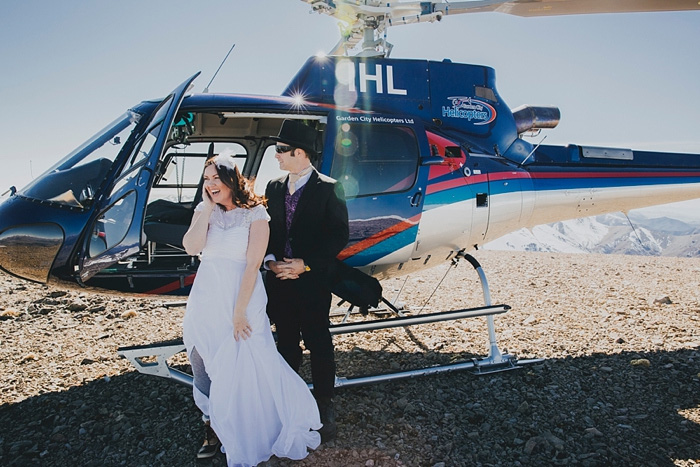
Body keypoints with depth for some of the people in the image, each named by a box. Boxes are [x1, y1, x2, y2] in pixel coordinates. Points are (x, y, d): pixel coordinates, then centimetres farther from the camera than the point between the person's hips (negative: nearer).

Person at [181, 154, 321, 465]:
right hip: (206, 299, 5)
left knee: (247, 369, -1)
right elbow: (191, 247, -10)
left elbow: (253, 264, -12)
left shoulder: (254, 213, -7)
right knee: (204, 367, 11)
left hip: (242, 296, -5)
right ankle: (214, 429, 30)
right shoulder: (203, 211, 7)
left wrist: (239, 311, -16)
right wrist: (208, 207, -9)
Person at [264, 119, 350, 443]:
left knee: (318, 343, 5)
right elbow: (266, 230, 12)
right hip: (279, 280, 5)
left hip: (313, 282, -5)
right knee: (286, 341, 16)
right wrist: (270, 259, -7)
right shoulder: (273, 188, 10)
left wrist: (305, 264, -16)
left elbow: (339, 235, -10)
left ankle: (323, 404, 22)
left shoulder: (328, 189, -7)